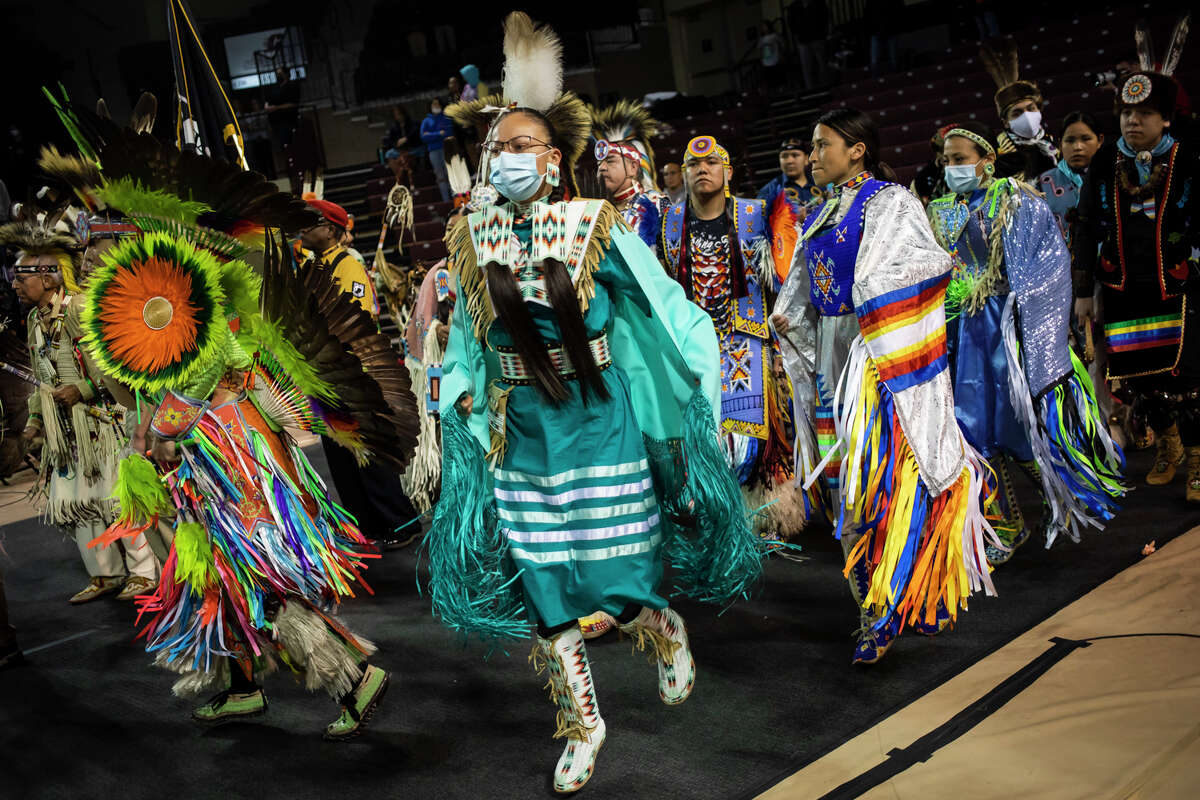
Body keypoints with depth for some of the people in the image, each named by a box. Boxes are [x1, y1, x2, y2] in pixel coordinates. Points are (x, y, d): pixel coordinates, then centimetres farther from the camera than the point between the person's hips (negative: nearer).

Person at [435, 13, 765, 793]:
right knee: (544, 593, 8)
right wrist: (464, 394, 3)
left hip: (600, 428, -3)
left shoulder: (597, 230, -10)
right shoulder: (476, 242, 0)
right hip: (522, 437, 3)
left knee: (615, 586, -1)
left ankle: (667, 630, 36)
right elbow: (466, 336, 15)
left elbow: (667, 308, -3)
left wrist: (692, 392, -5)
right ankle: (582, 723, 29)